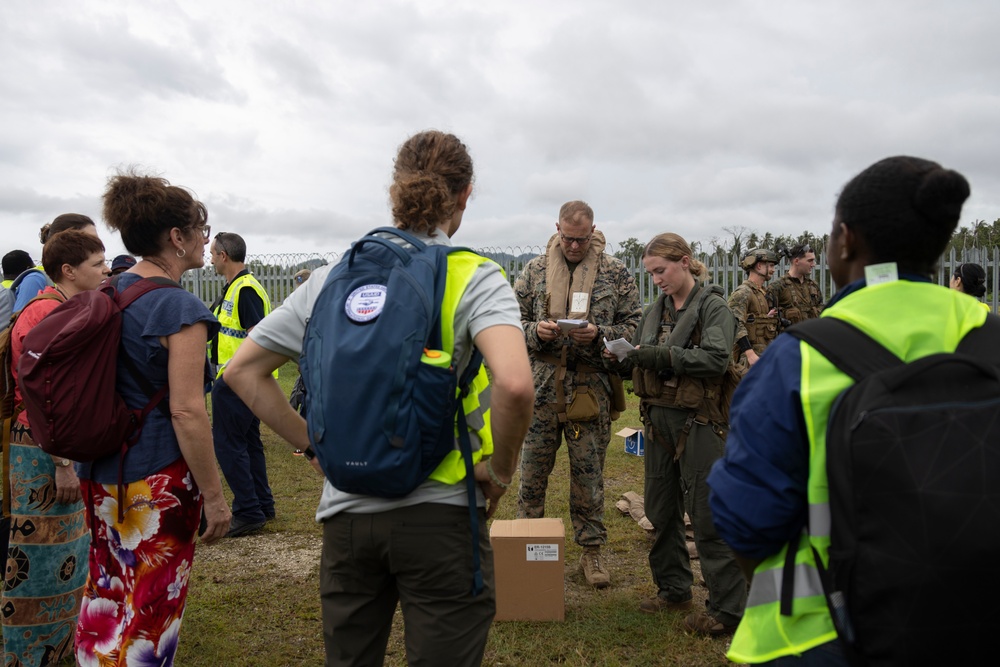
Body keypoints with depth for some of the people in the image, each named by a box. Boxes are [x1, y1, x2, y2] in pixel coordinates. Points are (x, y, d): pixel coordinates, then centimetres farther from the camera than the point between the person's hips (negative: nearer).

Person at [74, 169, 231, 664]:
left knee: (104, 590, 22)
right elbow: (186, 411, -22)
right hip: (158, 480, -8)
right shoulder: (180, 309, -18)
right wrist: (214, 496, -16)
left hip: (100, 473, 8)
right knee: (152, 610, 6)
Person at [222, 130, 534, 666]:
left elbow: (242, 370, 6)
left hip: (346, 516, 4)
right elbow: (514, 384, -27)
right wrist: (500, 471, -10)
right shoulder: (474, 278, -9)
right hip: (439, 516, -4)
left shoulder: (332, 279, 4)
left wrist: (309, 443, 8)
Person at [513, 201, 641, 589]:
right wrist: (535, 331, -12)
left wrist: (600, 334, -14)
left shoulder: (616, 273, 2)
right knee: (532, 470, 9)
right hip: (541, 385, 1)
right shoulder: (535, 270, 6)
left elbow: (635, 325, 3)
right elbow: (512, 321, 9)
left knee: (589, 473, 8)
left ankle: (592, 552, 23)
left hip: (590, 387, -1)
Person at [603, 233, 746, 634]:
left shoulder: (713, 307, -6)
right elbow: (641, 361, 16)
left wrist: (662, 354, -22)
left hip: (698, 421, -7)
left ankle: (727, 608, 9)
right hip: (659, 418, 7)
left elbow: (717, 359, -19)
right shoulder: (655, 311, 13)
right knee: (661, 510, 14)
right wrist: (619, 359, -5)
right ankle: (674, 590, 30)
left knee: (708, 515, -3)